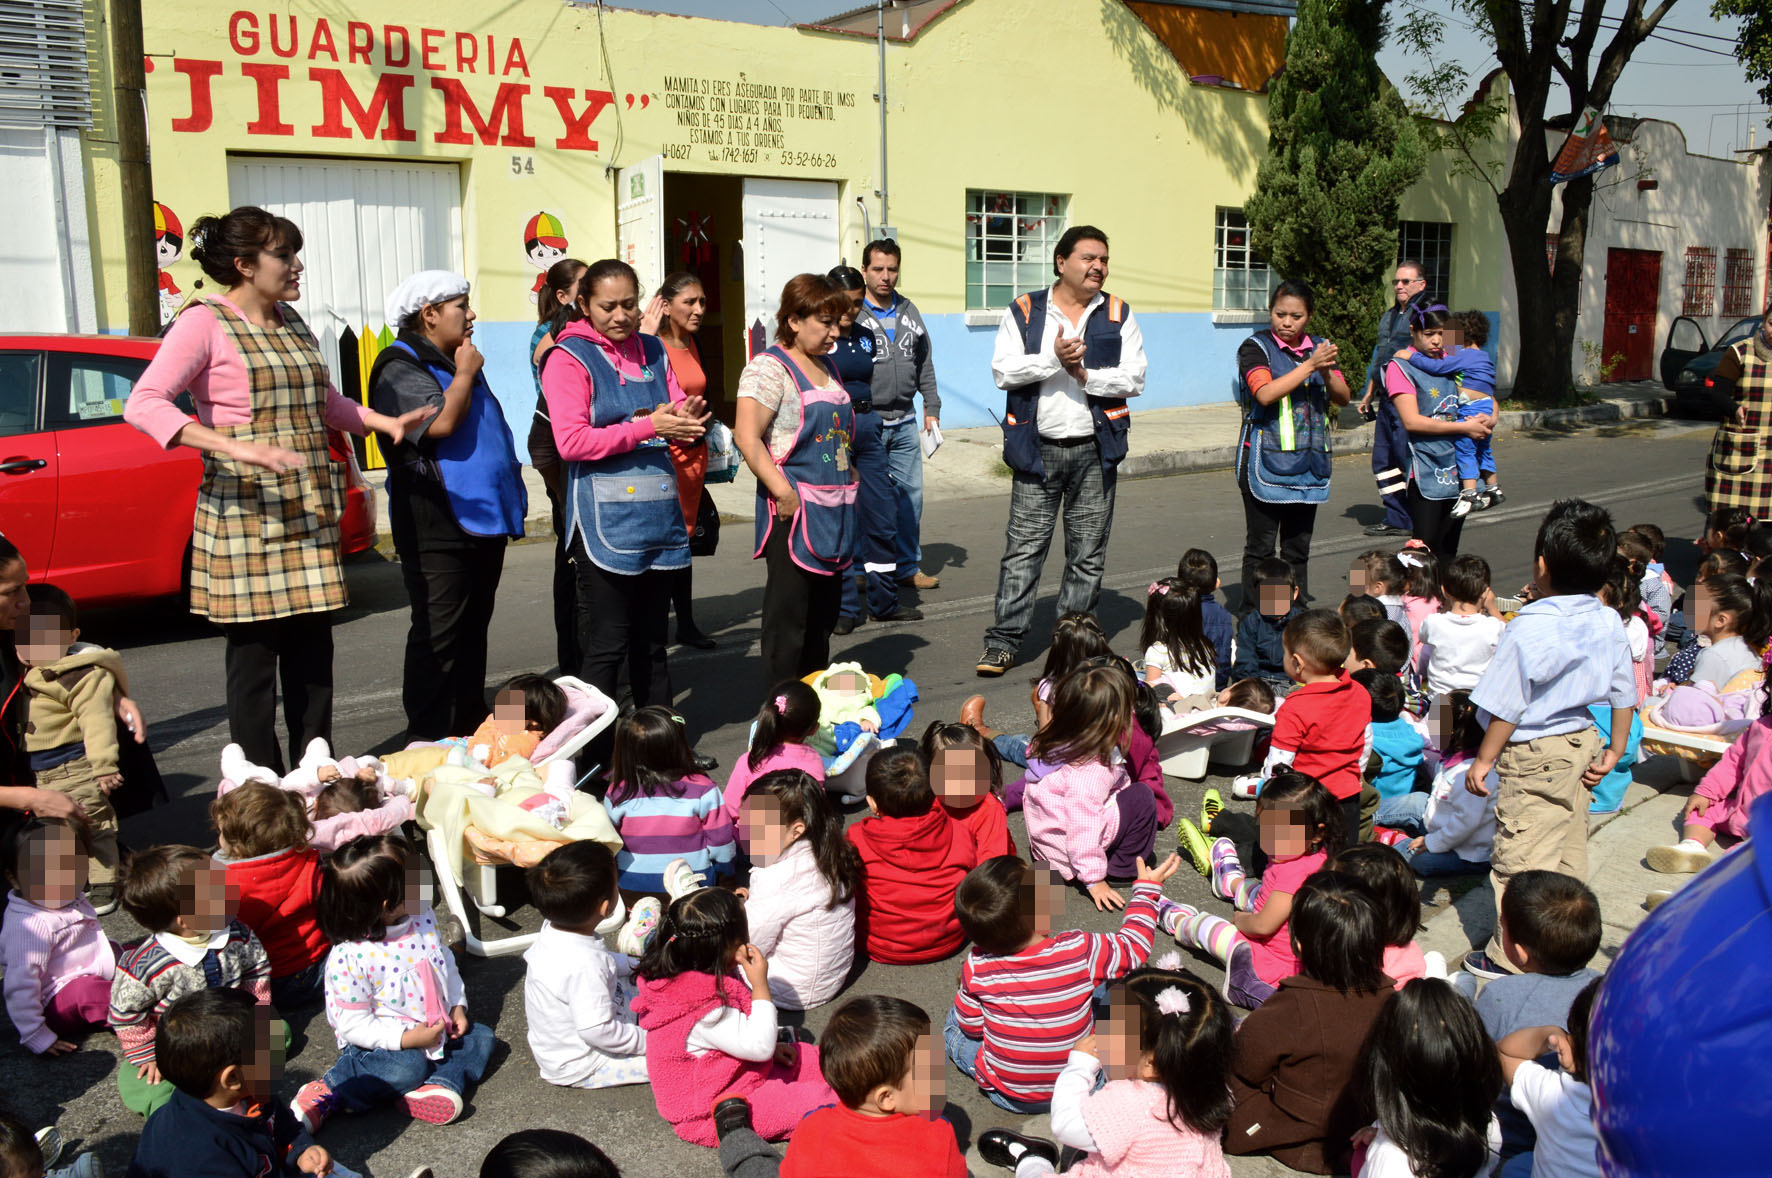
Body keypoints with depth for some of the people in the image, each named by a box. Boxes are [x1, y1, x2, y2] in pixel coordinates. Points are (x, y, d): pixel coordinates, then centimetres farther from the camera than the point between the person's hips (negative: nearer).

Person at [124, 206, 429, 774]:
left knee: (312, 651, 9)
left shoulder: (290, 322, 16)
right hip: (244, 514, -7)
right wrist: (238, 448, -28)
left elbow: (325, 403, 29)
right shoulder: (205, 323, -6)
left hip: (308, 513, 7)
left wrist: (386, 422, 11)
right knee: (255, 652, -2)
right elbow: (143, 405, -17)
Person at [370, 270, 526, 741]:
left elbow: (490, 430, 29)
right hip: (437, 526, -9)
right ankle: (429, 742, -1)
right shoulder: (401, 366, -9)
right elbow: (440, 421, -25)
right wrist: (465, 374, -10)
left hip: (483, 519, 9)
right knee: (438, 634, -7)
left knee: (473, 627, 14)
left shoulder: (457, 362, 20)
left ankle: (469, 727, 23)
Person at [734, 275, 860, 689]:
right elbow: (747, 437, -19)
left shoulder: (827, 367, 16)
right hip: (795, 512, -8)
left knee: (825, 612, 15)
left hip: (834, 509, 9)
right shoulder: (769, 368, -11)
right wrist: (784, 492, -22)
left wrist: (851, 481, 15)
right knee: (789, 616, -3)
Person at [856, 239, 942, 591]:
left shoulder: (909, 311, 13)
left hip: (905, 422, 6)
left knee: (911, 494, 8)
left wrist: (932, 408, 13)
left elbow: (924, 364, 19)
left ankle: (908, 566, 20)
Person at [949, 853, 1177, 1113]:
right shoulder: (1080, 950, -24)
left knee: (954, 1019, 20)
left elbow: (971, 1026, -5)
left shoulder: (976, 967, -21)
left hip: (1008, 1096, 0)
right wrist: (1147, 887, 8)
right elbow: (1133, 947, -4)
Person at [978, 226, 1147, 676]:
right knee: (1024, 547, -2)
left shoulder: (1118, 314, 8)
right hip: (1038, 448, -2)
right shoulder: (1024, 311, 4)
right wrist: (1053, 358, -16)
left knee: (1088, 552, 7)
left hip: (1095, 449, 2)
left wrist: (1086, 375, -13)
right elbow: (1002, 370, -6)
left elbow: (1135, 377, 0)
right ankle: (1003, 641, 3)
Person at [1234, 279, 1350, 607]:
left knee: (1298, 548, 11)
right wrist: (1310, 365, -20)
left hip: (1308, 464, 5)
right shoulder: (1256, 347, -3)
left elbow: (1343, 397, 4)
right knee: (1261, 548, -1)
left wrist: (1326, 372, -16)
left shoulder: (1318, 348, 12)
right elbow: (1265, 394, -19)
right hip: (1266, 461, -5)